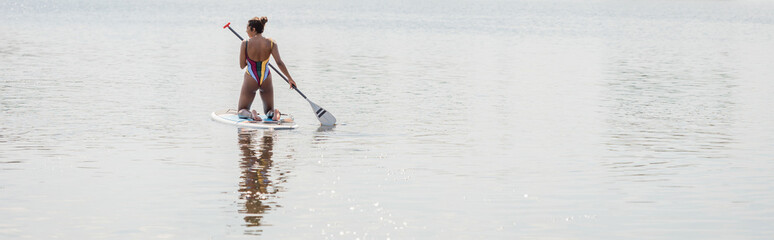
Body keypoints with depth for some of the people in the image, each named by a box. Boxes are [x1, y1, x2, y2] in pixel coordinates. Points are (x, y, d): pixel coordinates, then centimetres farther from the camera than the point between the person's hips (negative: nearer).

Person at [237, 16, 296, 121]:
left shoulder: (245, 43, -14)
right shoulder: (271, 43, -8)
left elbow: (242, 65, -7)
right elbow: (279, 62, -15)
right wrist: (289, 78, -8)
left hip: (250, 81, -2)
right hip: (266, 80, 2)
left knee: (242, 111, 14)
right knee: (269, 110, 21)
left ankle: (250, 114, -21)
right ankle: (273, 113, -16)